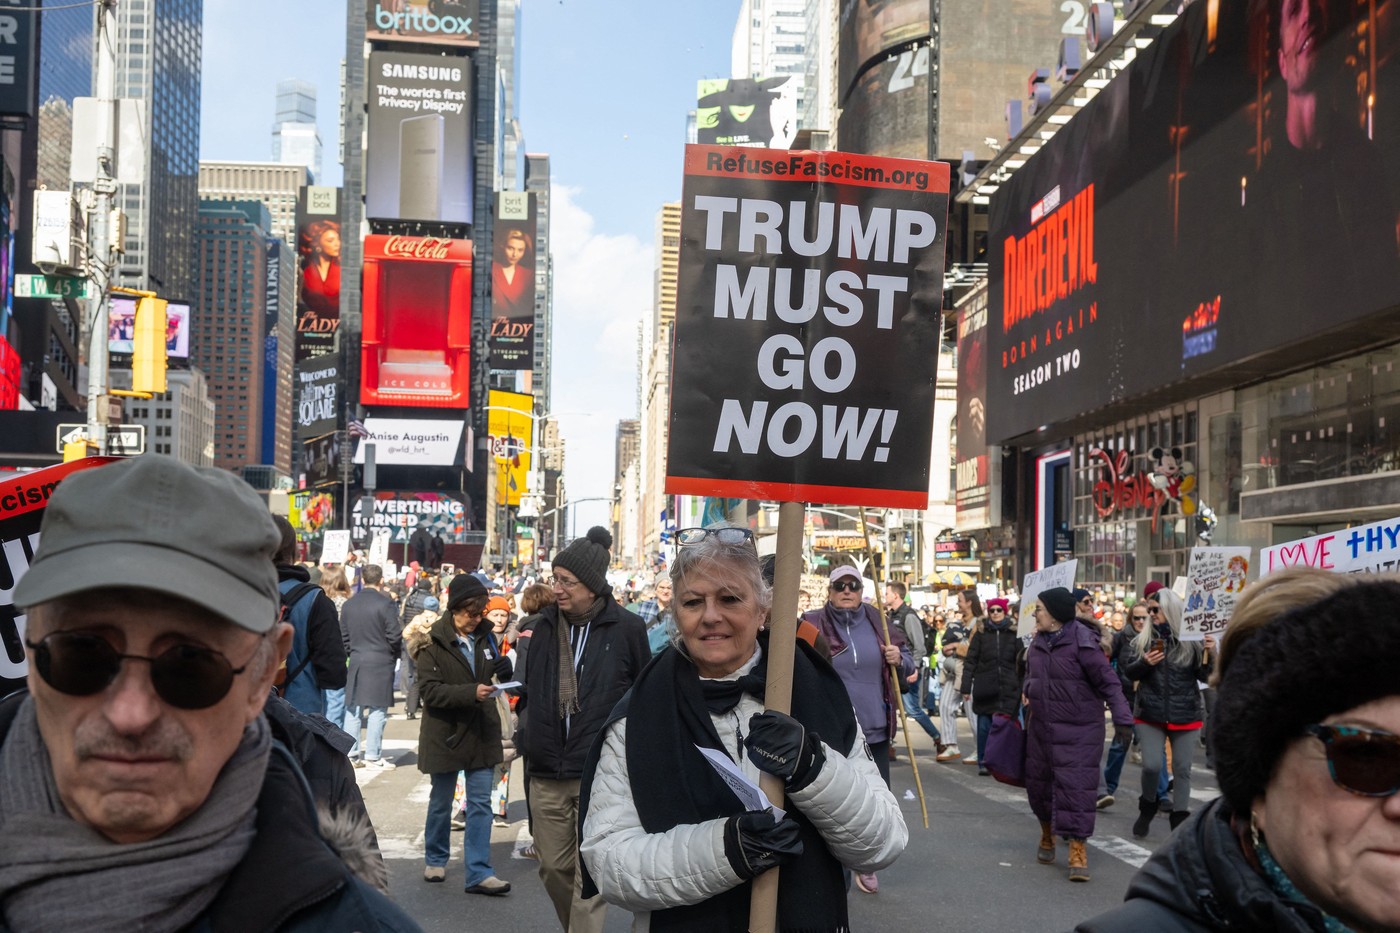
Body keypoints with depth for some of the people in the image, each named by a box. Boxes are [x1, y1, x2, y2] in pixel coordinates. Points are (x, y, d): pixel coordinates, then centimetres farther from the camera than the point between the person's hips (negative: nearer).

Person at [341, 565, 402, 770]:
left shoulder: (349, 604, 6)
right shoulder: (386, 604, -12)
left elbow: (344, 635, 9)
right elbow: (394, 636, -11)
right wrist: (396, 653, 6)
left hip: (356, 662, 5)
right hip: (381, 662, -5)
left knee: (353, 709, 10)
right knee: (377, 710, 0)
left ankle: (350, 754, 12)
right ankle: (373, 756, 1)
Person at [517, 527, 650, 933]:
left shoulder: (626, 629, -6)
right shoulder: (546, 625, 7)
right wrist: (528, 730, 11)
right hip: (547, 774, 5)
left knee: (589, 876, -4)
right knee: (553, 868, 14)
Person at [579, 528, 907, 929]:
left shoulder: (819, 696, -7)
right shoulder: (637, 717, -10)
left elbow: (885, 844, -12)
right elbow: (607, 857, -16)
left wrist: (815, 770, -29)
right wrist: (720, 848, -30)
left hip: (810, 919, 1)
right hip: (682, 922, -1)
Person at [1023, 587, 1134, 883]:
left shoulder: (1082, 640, -16)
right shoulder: (1038, 641, 5)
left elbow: (1107, 681, -16)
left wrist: (1122, 718, -21)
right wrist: (1028, 693, 3)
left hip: (1079, 729, -7)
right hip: (1041, 727, 7)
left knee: (1076, 785, -9)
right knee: (1038, 781, 14)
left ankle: (1077, 850, -2)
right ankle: (1047, 835, 37)